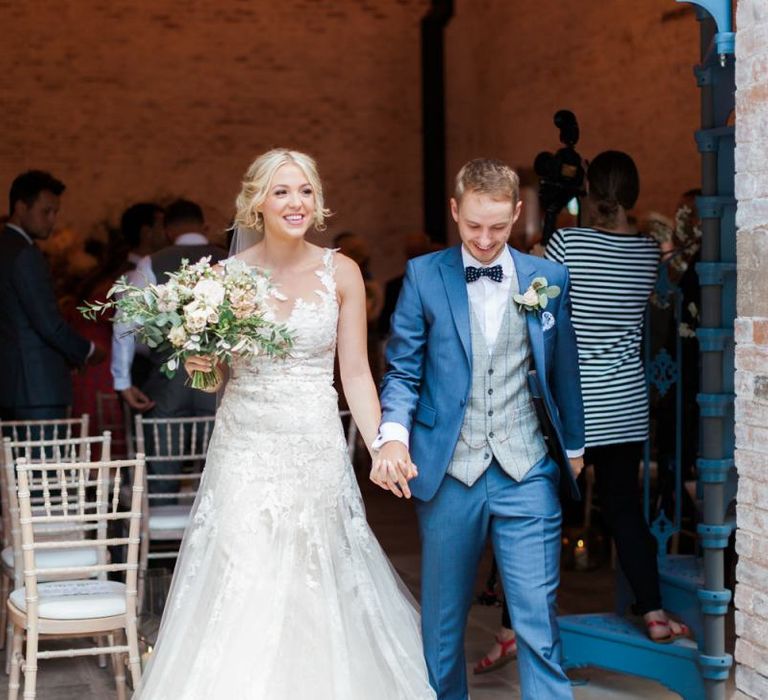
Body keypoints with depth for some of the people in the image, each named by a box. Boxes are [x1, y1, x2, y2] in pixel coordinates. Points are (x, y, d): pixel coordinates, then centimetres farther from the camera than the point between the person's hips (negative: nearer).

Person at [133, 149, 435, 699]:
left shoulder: (341, 273, 0)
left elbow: (356, 373, 1)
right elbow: (212, 372, 10)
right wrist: (198, 365, -12)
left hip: (316, 448, 0)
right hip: (244, 449, 0)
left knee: (314, 584, 3)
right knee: (241, 579, -4)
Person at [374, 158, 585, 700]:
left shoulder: (550, 278, 6)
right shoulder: (424, 276, 3)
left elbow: (564, 371, 14)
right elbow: (402, 371, 2)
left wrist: (573, 445, 20)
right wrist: (393, 434, -14)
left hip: (528, 473, 0)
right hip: (448, 473, 0)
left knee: (538, 623, -4)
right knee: (442, 622, 12)